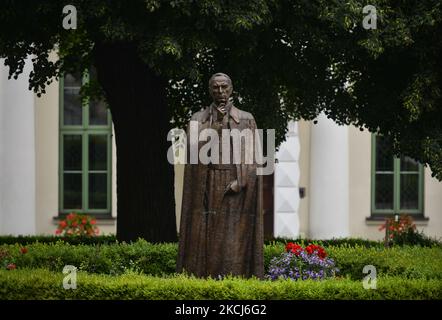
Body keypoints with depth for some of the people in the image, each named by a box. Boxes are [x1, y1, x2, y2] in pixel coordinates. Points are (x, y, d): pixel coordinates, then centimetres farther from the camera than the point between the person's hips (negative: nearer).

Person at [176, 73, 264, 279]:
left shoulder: (246, 120, 6)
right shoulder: (198, 120, 9)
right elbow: (196, 149, -4)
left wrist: (240, 181, -13)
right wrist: (215, 123, -14)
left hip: (235, 188, -1)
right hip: (206, 188, 1)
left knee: (234, 243, -6)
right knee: (205, 243, -5)